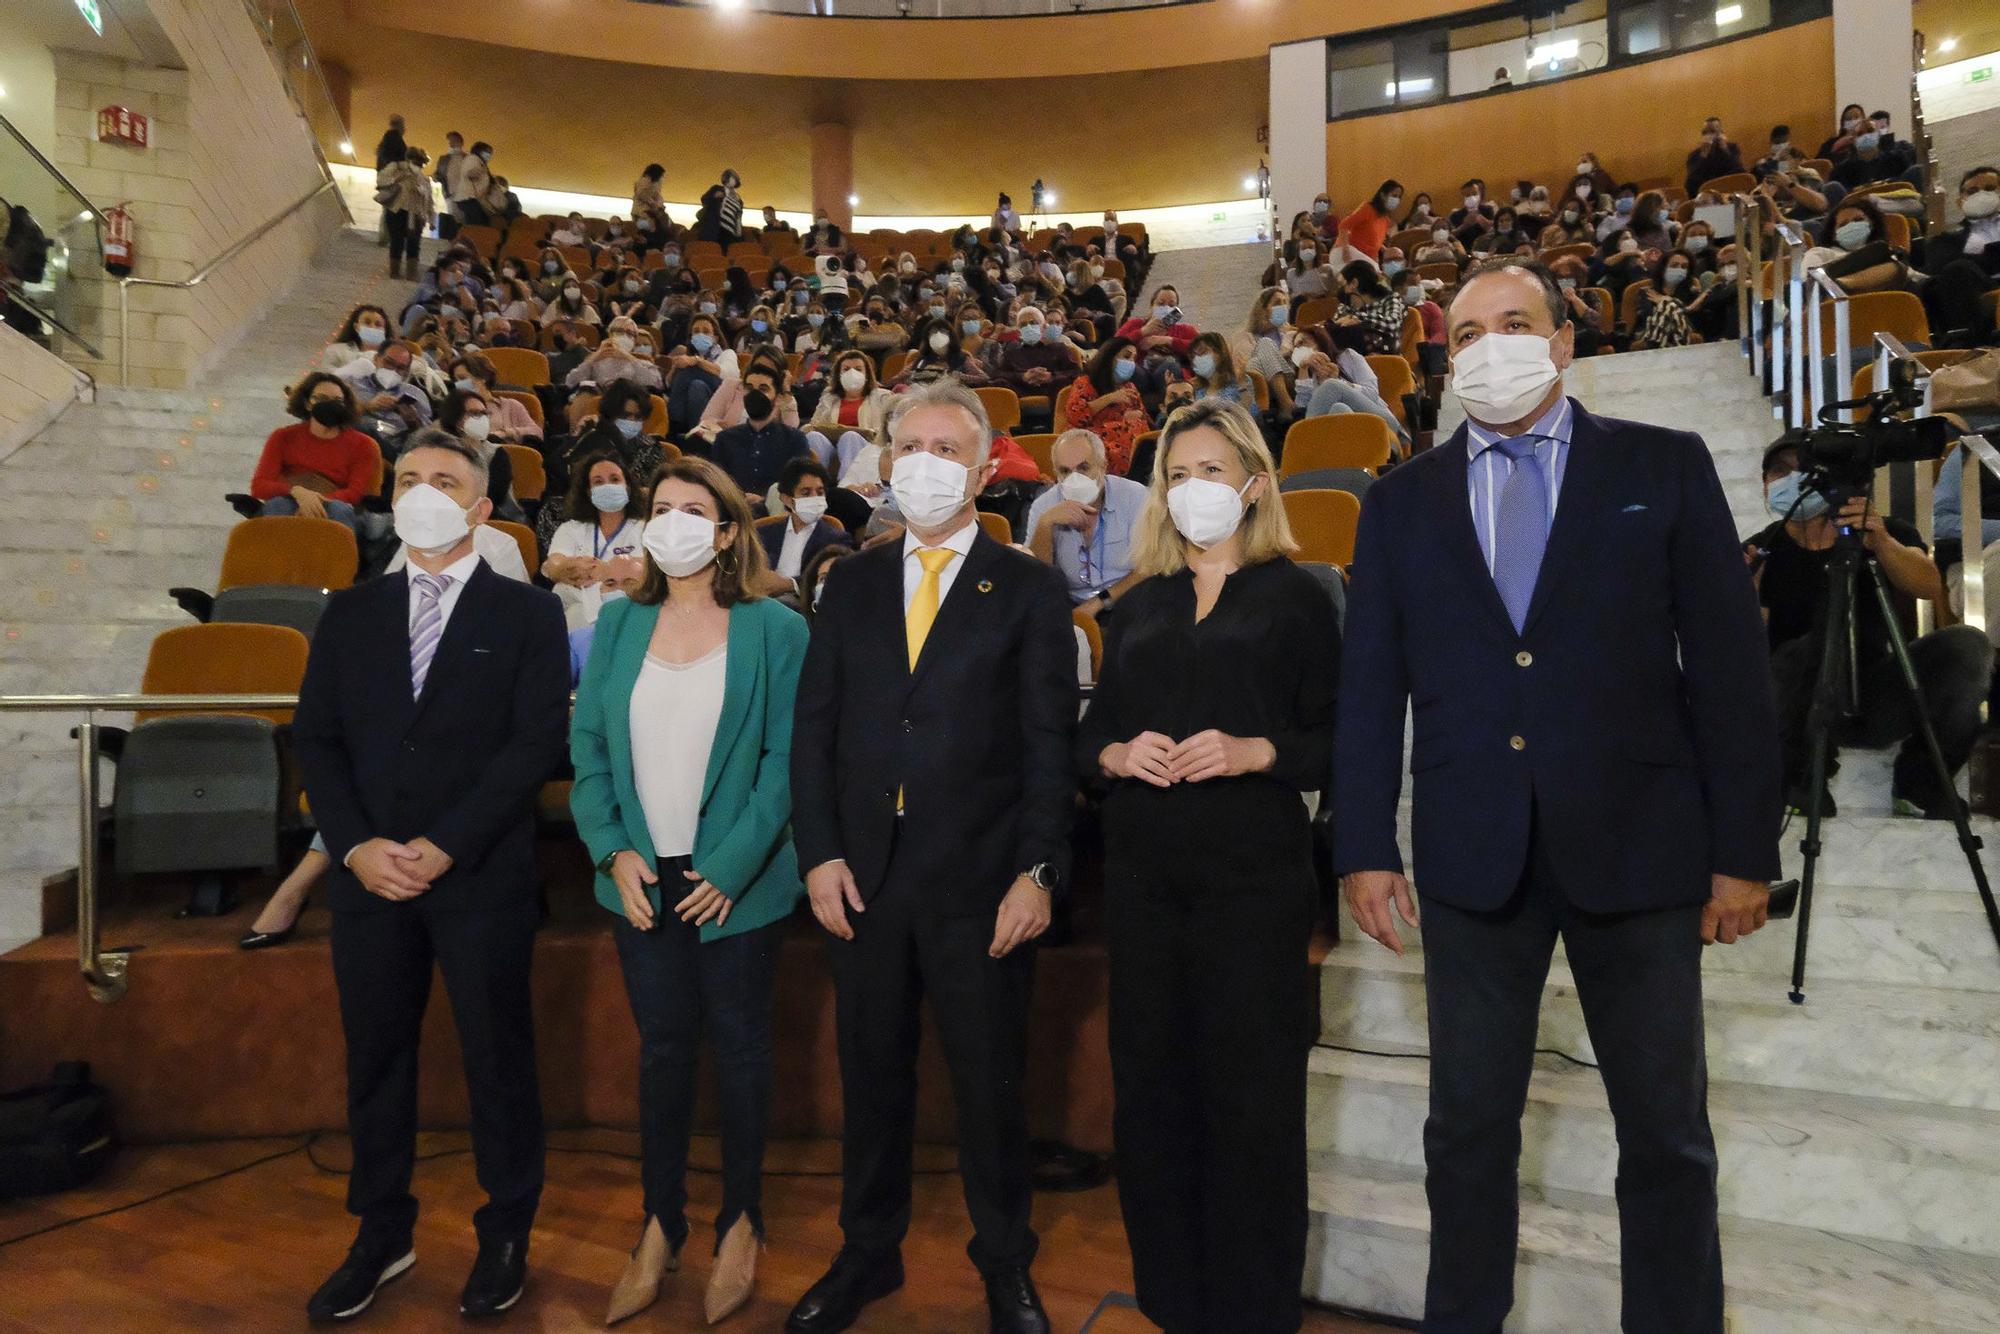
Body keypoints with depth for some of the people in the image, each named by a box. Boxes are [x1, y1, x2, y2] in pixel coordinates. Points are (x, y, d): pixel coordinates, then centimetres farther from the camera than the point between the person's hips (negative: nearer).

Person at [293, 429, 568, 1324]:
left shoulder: (527, 614, -1)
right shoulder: (350, 612, 11)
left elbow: (537, 744, -9)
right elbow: (315, 738, 7)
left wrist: (445, 847, -15)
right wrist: (355, 847, -7)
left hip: (483, 878, -3)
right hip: (368, 875, 4)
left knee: (497, 1058, 7)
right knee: (374, 1059, 14)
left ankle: (505, 1237, 25)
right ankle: (381, 1235, 33)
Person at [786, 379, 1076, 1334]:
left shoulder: (1027, 589, 1)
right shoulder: (851, 585, 10)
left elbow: (1050, 744, -4)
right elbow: (813, 729, 7)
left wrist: (1037, 871, -11)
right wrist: (819, 853, -2)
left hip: (981, 885, -3)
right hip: (863, 879, 3)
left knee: (989, 1085, 10)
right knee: (871, 1076, 16)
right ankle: (868, 1255, 38)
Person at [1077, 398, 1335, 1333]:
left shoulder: (1295, 597, 3)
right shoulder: (1139, 607, 14)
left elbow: (1339, 744, -1)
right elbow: (1090, 736, 14)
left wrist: (1254, 752, -17)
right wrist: (1118, 755, -7)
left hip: (1254, 872, -3)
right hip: (1144, 873, 4)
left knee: (1250, 1092, 4)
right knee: (1150, 1084, 9)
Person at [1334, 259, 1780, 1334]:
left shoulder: (1665, 467, 4)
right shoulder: (1401, 501, 7)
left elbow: (1728, 666, 0)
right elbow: (1369, 688, 4)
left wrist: (1744, 849, -3)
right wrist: (1364, 848, -1)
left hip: (1636, 844, -1)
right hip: (1472, 853, 1)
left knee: (1667, 1134, 12)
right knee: (1468, 1126, 14)